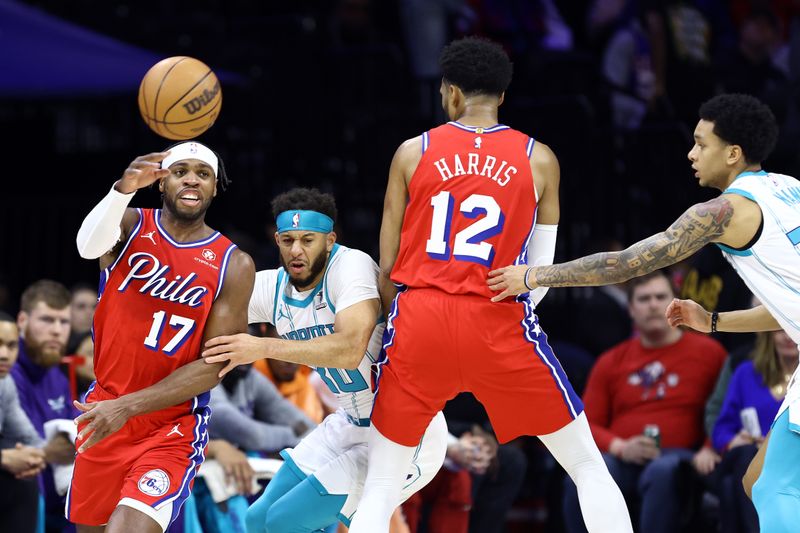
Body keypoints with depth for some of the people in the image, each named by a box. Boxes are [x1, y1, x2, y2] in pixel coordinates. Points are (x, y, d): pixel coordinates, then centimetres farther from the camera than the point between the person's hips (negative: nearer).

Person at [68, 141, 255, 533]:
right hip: (103, 413, 3)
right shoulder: (131, 225, -1)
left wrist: (127, 407, -20)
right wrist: (124, 189, -47)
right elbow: (89, 246, -26)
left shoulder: (233, 265, -5)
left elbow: (213, 366, -10)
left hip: (172, 428, -3)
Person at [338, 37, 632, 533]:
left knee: (380, 488, 12)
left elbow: (387, 267, 10)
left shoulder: (414, 152, 8)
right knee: (587, 464, 12)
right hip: (497, 323, -1)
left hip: (420, 316, 1)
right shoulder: (538, 159, 7)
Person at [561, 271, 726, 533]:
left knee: (662, 472, -39)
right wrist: (620, 447, -5)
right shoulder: (611, 362, 18)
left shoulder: (707, 352, 10)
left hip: (676, 458, -2)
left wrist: (710, 450, -13)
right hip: (622, 460, 2)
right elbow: (586, 425, 15)